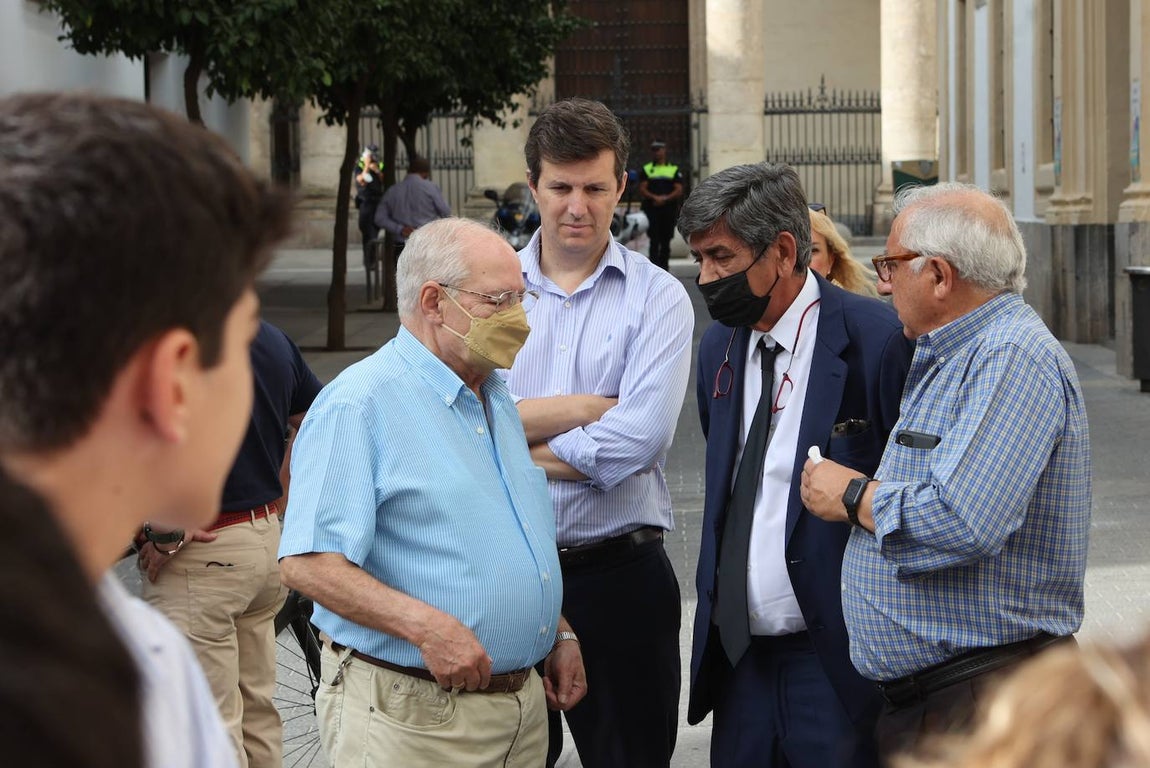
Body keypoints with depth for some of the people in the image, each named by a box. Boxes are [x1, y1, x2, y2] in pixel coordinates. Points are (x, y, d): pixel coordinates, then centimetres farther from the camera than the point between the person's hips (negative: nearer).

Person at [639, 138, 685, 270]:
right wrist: (655, 197, -16)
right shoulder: (646, 169, 12)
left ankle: (664, 266, 9)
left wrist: (665, 198, -14)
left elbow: (679, 191, 2)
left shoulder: (674, 170, 12)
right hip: (651, 210, -1)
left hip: (669, 209, 1)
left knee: (666, 241, 4)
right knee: (654, 240, -9)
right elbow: (642, 190, 2)